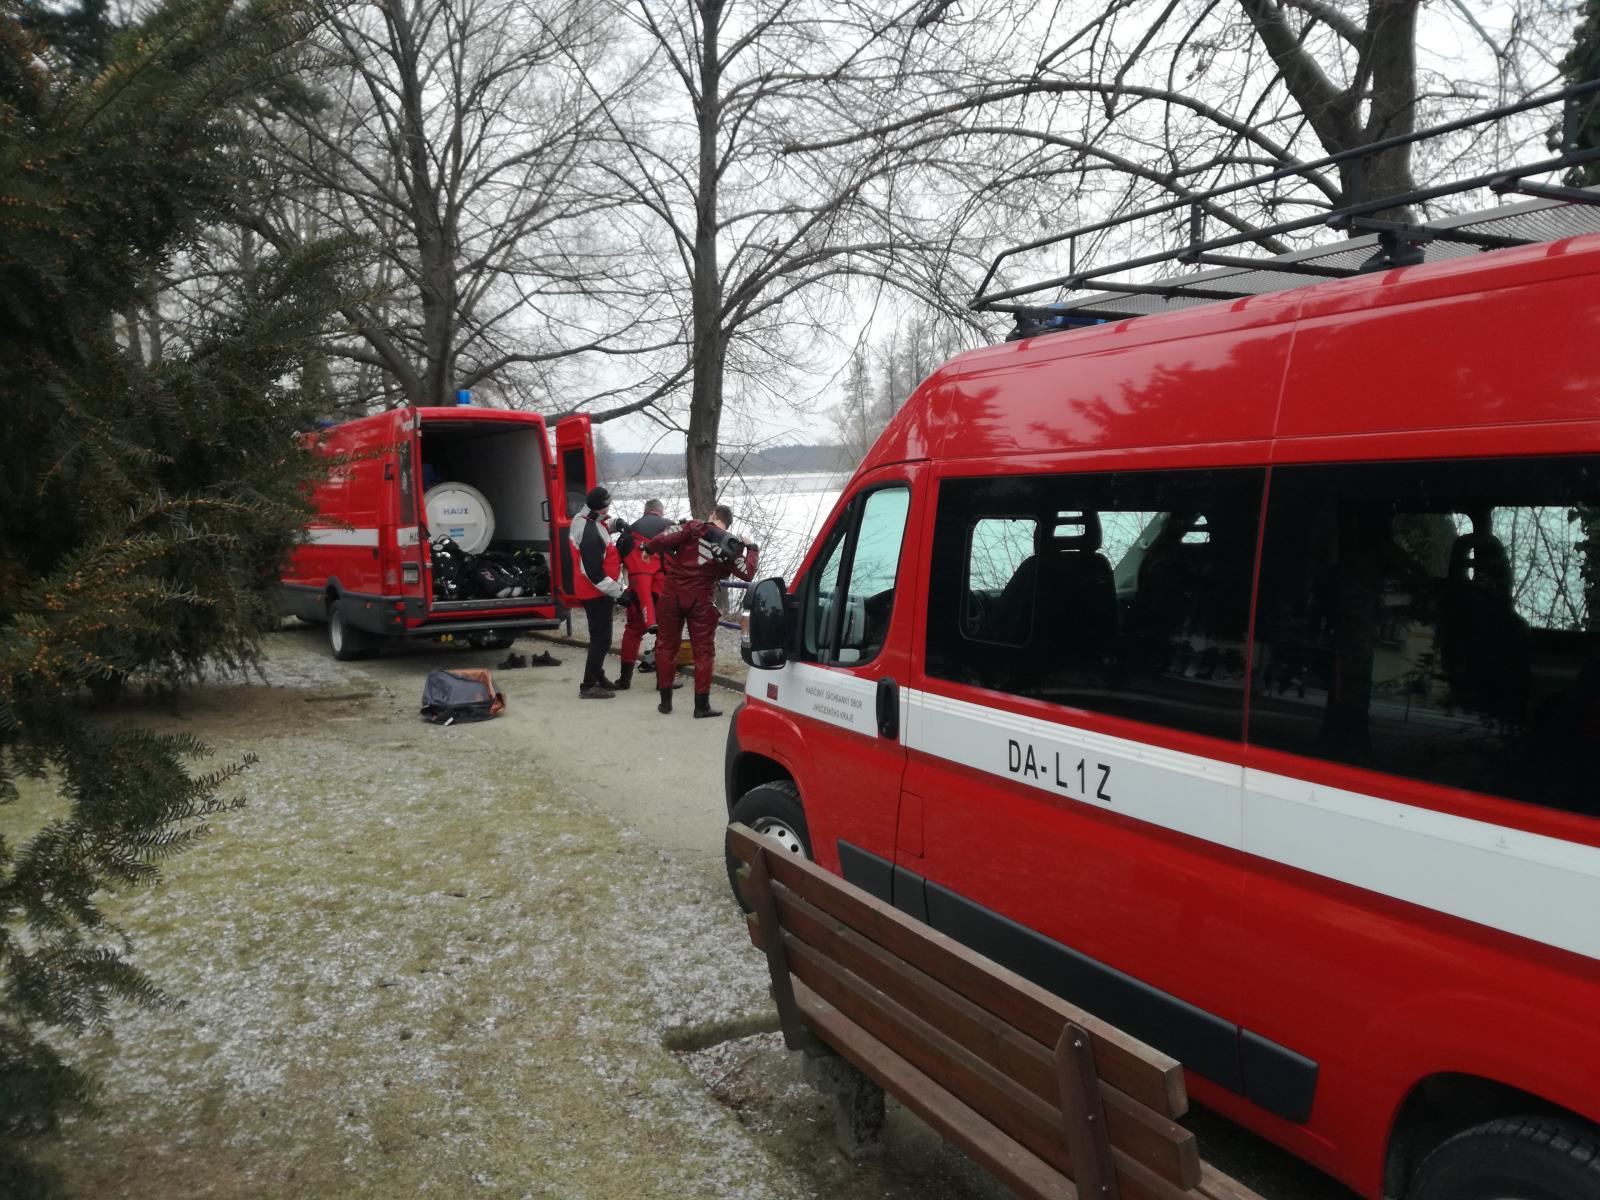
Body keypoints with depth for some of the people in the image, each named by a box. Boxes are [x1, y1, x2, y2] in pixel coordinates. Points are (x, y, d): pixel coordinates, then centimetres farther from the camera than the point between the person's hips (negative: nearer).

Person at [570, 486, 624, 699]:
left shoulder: (584, 519, 1)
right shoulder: (590, 534, -29)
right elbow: (595, 574, -27)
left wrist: (613, 525, 6)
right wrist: (618, 592, -21)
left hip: (595, 591, 10)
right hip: (596, 593, -10)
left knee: (600, 636, 21)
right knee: (601, 638, -3)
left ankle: (597, 675, 35)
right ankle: (589, 686, 3)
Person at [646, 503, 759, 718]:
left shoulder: (693, 527, -2)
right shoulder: (730, 546, 2)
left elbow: (660, 542, -13)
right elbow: (747, 574, 3)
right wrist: (752, 550, 17)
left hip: (673, 593, 0)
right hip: (701, 601, 0)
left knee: (667, 646, 13)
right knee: (703, 651, 9)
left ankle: (665, 700, 17)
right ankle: (701, 705, 8)